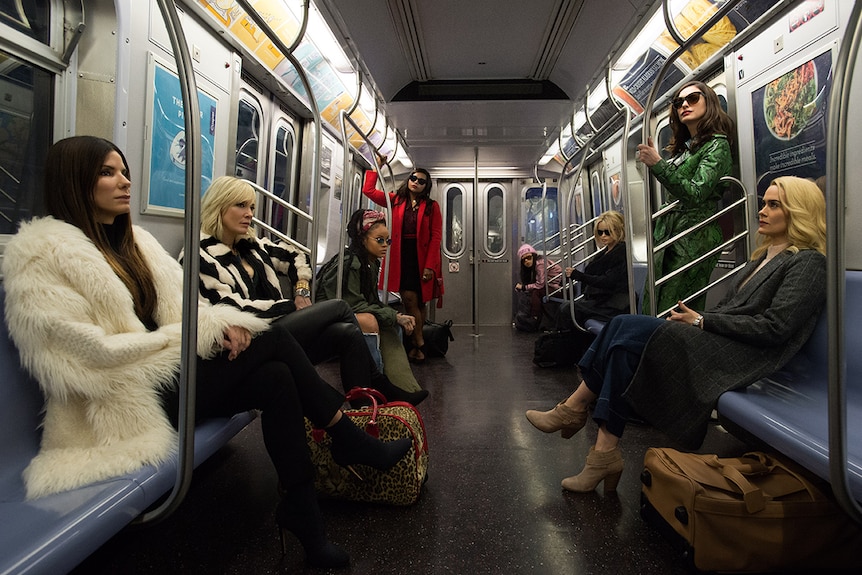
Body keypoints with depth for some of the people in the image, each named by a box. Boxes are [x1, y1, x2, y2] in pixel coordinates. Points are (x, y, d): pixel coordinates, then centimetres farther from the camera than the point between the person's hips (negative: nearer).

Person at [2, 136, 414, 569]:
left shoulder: (132, 240, 15)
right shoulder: (43, 253, -9)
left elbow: (179, 303, 9)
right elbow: (92, 354, -18)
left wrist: (219, 322, -14)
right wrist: (194, 334, -15)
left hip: (163, 370, 7)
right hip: (126, 401, -7)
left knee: (277, 379, -19)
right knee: (275, 340, -20)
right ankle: (349, 441, -4)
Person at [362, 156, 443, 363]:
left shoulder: (432, 206, 2)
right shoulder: (396, 201, 11)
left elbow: (436, 237, -6)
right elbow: (369, 190, 10)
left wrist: (430, 266, -14)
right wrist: (376, 166, 9)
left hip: (422, 257, -1)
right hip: (401, 256, 1)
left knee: (419, 302, 5)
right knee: (409, 298, -7)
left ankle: (415, 344, 16)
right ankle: (419, 343, 6)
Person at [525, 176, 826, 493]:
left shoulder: (808, 262, -2)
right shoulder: (765, 256, 24)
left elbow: (774, 328, -14)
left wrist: (702, 320, -13)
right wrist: (692, 317, 0)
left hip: (741, 357, -8)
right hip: (715, 342, 8)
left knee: (626, 331, -22)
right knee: (623, 328, -15)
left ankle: (575, 408, -10)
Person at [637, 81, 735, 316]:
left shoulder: (717, 145, -3)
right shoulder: (684, 148, 21)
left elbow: (695, 194, -18)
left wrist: (657, 164, -25)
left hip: (695, 240, -8)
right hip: (668, 234, 8)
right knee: (649, 312, 2)